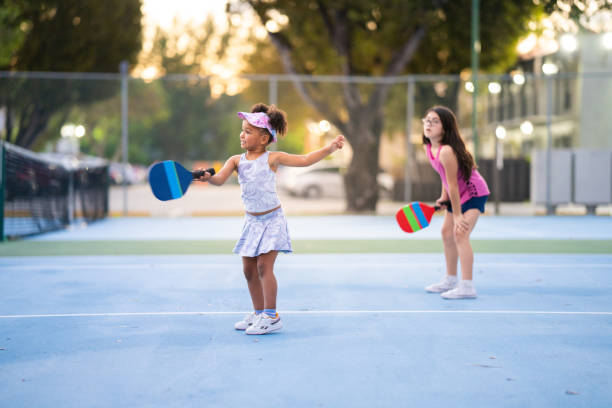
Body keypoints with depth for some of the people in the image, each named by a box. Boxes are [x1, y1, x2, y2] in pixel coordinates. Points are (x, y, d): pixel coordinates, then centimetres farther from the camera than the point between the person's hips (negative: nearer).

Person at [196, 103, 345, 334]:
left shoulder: (272, 159, -8)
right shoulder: (236, 161, 1)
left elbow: (305, 160, -7)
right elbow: (220, 179, -14)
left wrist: (331, 147, -15)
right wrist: (208, 178, -36)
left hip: (272, 220, -5)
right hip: (251, 221, 5)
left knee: (264, 266, -12)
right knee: (249, 269, 8)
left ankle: (271, 317, -4)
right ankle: (259, 312, 24)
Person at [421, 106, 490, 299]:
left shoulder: (446, 151, -32)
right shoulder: (428, 148, -4)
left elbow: (453, 185, -28)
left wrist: (457, 215, -24)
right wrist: (443, 197, 4)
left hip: (473, 193, -10)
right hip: (458, 194, 10)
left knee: (460, 234, -21)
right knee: (447, 232, 17)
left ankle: (467, 287, -23)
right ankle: (450, 280, 31)